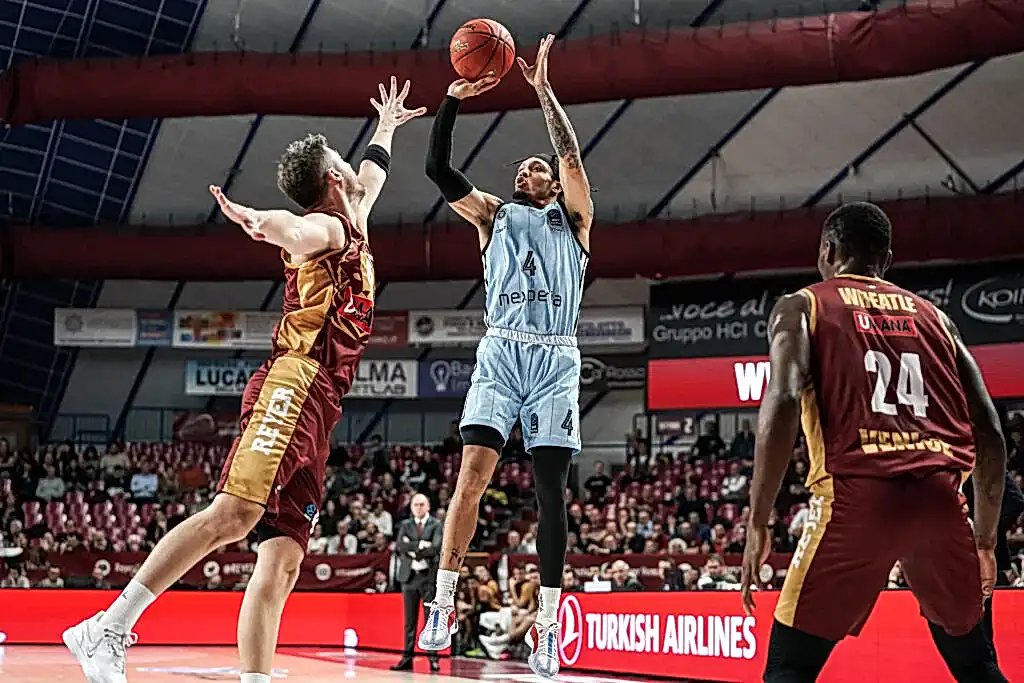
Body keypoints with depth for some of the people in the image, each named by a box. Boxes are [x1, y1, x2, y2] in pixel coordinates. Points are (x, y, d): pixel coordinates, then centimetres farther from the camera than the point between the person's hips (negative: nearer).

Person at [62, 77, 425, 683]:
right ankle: (108, 630, -25)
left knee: (284, 557, -5)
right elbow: (295, 230, -24)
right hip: (293, 387, -9)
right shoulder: (329, 225, 3)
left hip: (317, 412, 9)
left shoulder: (351, 227, 29)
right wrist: (261, 220, -47)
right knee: (234, 515, -24)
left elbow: (373, 177, 52)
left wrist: (387, 127, 67)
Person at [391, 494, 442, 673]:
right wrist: (420, 545, -14)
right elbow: (400, 546, -5)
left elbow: (435, 548, -12)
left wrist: (411, 549, -8)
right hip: (409, 575, 3)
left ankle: (433, 658, 0)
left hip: (429, 576, -3)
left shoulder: (436, 525, 3)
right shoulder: (405, 525, 12)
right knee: (410, 620, 5)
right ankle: (407, 658, 6)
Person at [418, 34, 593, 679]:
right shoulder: (494, 214, 22)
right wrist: (454, 99, 2)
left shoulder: (572, 216, 17)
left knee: (551, 487, -3)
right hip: (501, 352, 1)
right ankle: (444, 604, -11)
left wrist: (544, 89, 0)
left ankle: (547, 623, -1)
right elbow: (439, 169, 11)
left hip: (556, 358, -1)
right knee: (473, 470, -14)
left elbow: (571, 153, -1)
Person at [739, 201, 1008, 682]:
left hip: (857, 495, -3)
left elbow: (783, 402, -7)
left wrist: (758, 524, -6)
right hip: (939, 496, 4)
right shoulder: (934, 317, 24)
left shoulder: (801, 306, 12)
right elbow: (989, 435, 18)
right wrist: (985, 539, 27)